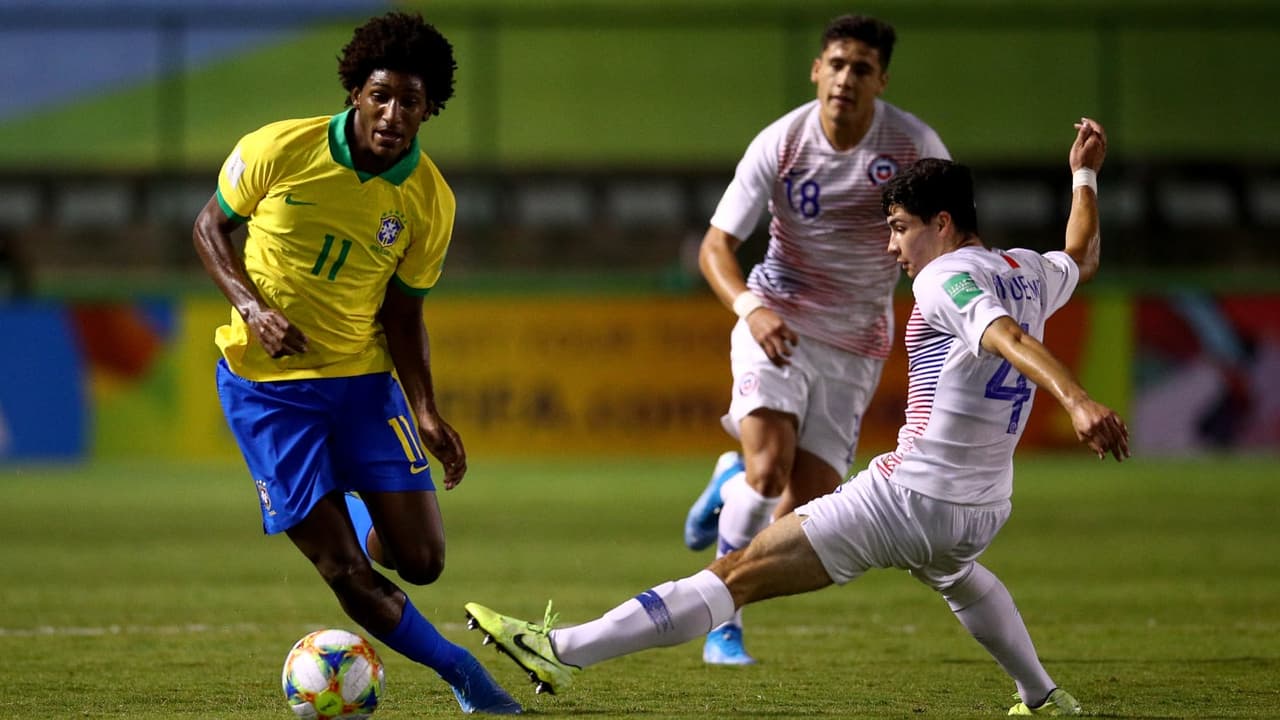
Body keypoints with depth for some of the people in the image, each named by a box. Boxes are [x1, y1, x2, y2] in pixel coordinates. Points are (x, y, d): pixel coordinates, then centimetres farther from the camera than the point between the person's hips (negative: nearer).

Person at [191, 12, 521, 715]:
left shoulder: (430, 200, -7)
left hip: (363, 377, 3)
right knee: (348, 575, -8)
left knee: (421, 561, -3)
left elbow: (402, 311, 1)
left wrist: (426, 412, -10)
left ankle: (352, 512, 32)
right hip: (266, 385, -3)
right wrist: (252, 306, -16)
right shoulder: (278, 150, -14)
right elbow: (210, 226, 0)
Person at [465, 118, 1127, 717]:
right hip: (983, 512, 8)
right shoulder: (1026, 272, 12)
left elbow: (1009, 337, -29)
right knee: (957, 573, 46)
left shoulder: (946, 278, -11)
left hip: (909, 497, -8)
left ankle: (563, 650, -17)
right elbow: (1082, 259, 36)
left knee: (739, 574, -12)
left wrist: (1077, 401, -45)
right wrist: (1085, 175, 49)